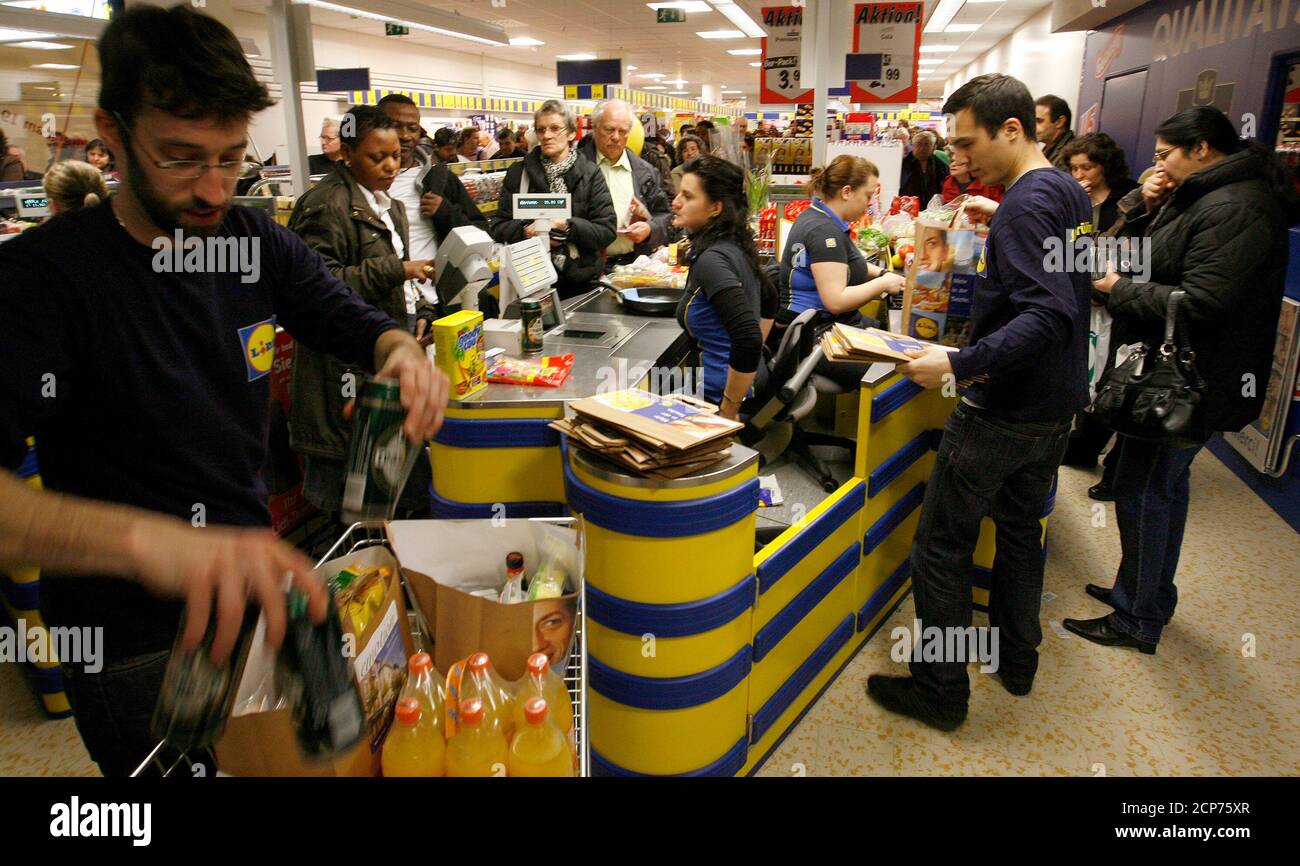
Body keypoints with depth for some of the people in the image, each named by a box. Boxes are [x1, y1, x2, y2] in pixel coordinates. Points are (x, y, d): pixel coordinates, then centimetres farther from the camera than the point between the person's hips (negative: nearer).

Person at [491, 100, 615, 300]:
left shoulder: (589, 173, -1)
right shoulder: (517, 173, 4)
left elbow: (607, 231, -6)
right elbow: (498, 228, 4)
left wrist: (567, 226, -20)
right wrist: (526, 231, -16)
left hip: (580, 283, -1)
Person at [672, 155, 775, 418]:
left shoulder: (712, 260, -21)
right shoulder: (734, 246, 5)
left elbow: (749, 339, -29)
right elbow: (769, 299, 21)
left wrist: (728, 410, -20)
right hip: (753, 384, 8)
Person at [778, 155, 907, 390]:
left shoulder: (821, 217, 13)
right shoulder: (824, 230, -19)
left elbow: (839, 263, 30)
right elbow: (836, 301, -26)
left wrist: (882, 273, 15)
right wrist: (883, 284, -12)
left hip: (836, 323, 11)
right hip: (813, 337, -11)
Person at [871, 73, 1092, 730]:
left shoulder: (1027, 202, -21)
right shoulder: (1070, 193, 8)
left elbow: (1050, 315, -32)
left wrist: (958, 364, -35)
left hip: (1004, 410, -10)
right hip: (1057, 404, 10)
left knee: (940, 548, 2)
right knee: (1020, 530, 23)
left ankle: (940, 692, 13)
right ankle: (1016, 658, 39)